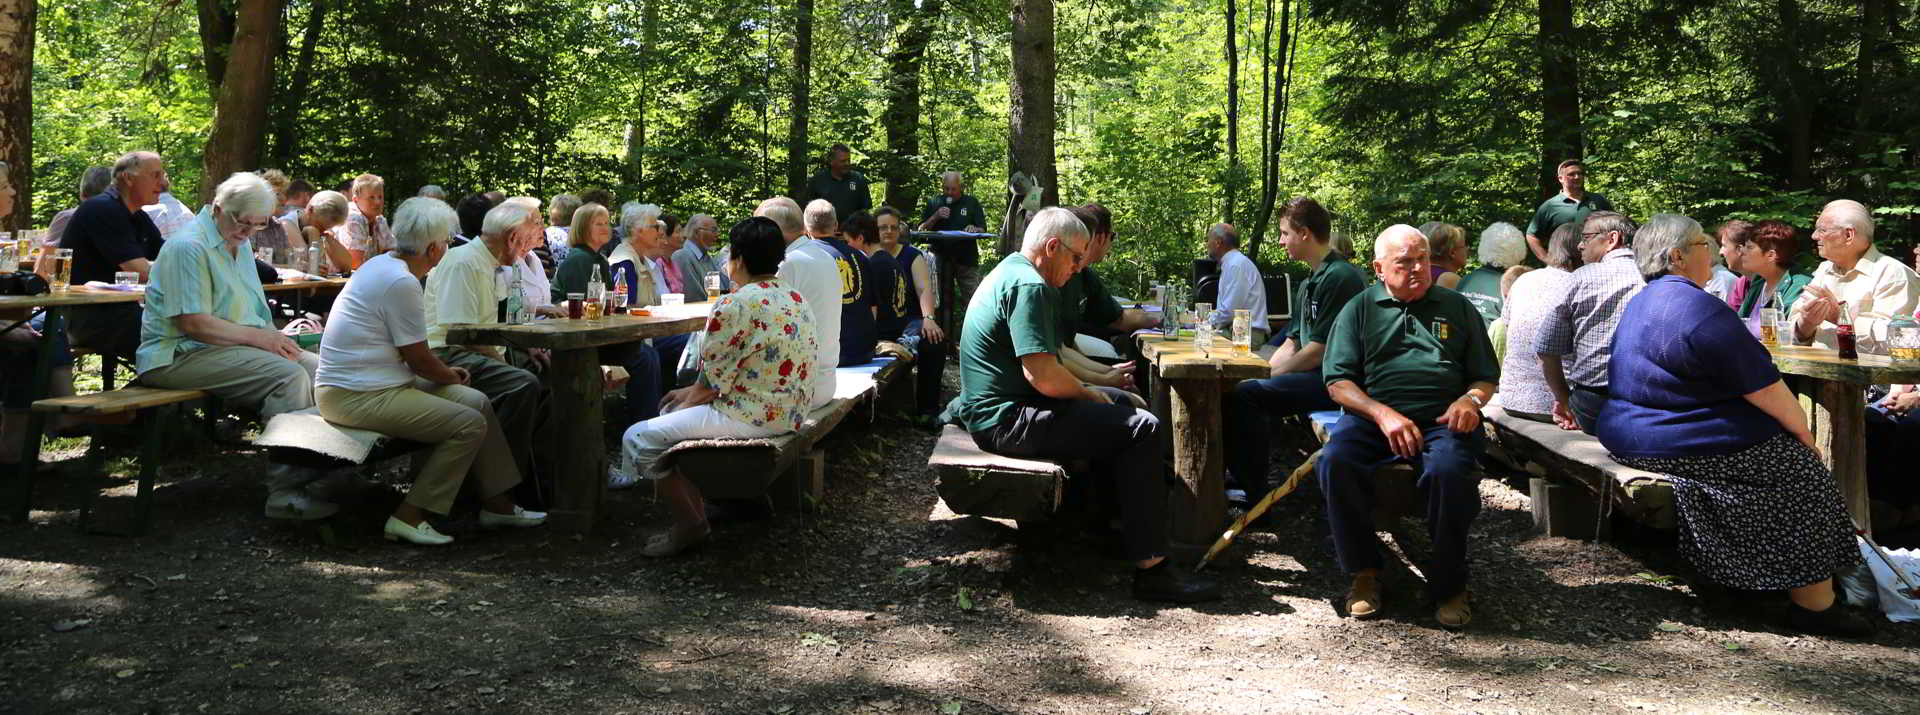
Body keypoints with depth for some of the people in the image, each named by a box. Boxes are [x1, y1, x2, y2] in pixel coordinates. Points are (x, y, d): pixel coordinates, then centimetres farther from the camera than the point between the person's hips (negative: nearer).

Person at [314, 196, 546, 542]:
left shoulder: (382, 264, 12)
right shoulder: (402, 283, -21)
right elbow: (419, 360, -15)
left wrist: (446, 371, 15)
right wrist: (451, 376, 3)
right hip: (357, 396, -11)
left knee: (476, 401, 8)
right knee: (470, 424, -16)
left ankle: (497, 503, 14)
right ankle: (409, 517, -9)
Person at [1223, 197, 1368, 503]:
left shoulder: (1340, 277, -15)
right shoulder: (1309, 283, 19)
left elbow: (1320, 350, -19)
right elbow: (1292, 343, 19)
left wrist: (1273, 373, -8)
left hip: (1333, 382, -10)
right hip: (1311, 376, 10)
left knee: (1245, 395, -24)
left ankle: (1255, 499, -17)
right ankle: (1239, 480, 5)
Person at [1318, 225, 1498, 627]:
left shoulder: (1457, 307, 20)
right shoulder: (1360, 310, 15)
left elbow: (1486, 377, 21)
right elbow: (1338, 382, 5)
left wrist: (1471, 399, -5)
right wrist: (1383, 414, -12)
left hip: (1442, 419, 0)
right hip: (1372, 416, 0)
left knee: (1450, 470, -35)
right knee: (1334, 462, -32)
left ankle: (1448, 584, -13)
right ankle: (1364, 572, -12)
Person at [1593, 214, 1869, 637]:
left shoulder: (1642, 303, 13)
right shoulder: (1700, 308, -19)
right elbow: (1764, 390, -16)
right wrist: (1804, 433, -1)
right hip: (1675, 444, -10)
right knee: (1801, 467, 2)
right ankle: (1814, 604, 6)